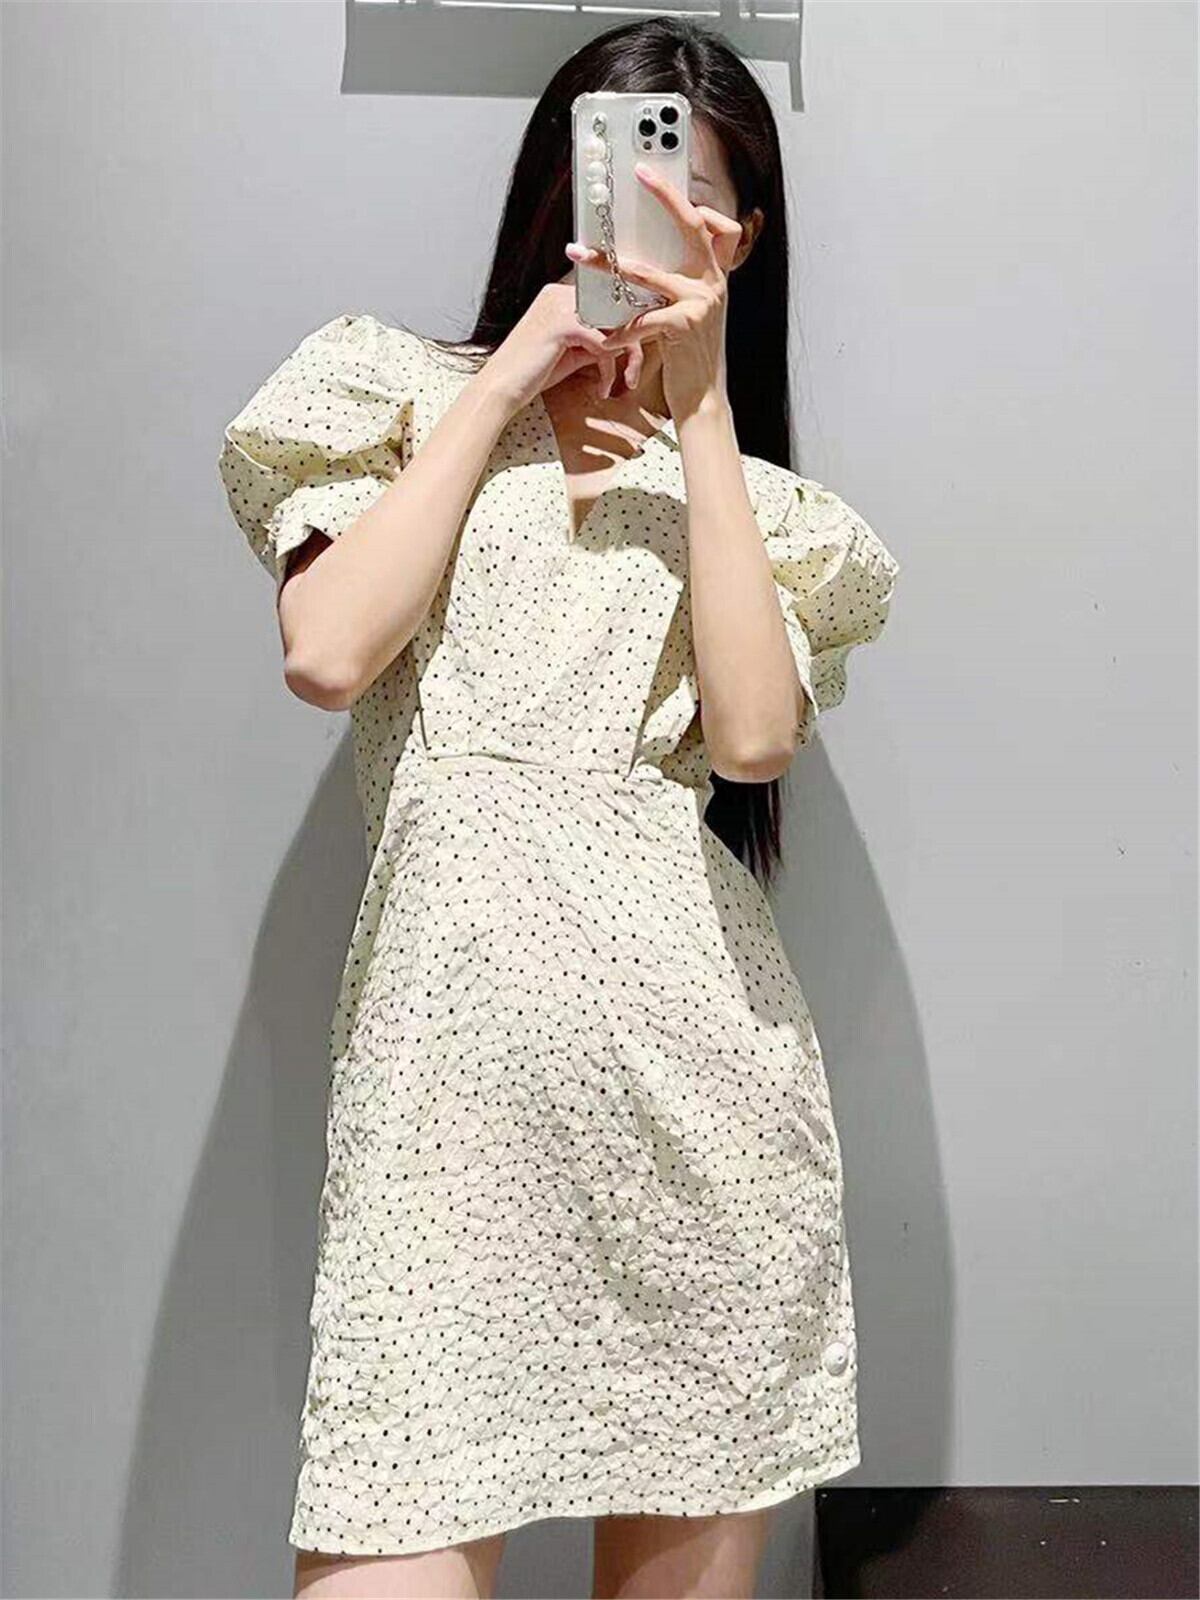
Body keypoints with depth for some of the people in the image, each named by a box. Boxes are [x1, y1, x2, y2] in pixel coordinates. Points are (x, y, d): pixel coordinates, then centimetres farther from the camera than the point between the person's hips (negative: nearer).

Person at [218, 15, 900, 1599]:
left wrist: (698, 397, -1)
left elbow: (755, 731, -3)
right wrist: (510, 378, 3)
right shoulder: (410, 392, 13)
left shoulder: (752, 486, 18)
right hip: (462, 1007, -2)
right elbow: (328, 652, -6)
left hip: (702, 1035, 2)